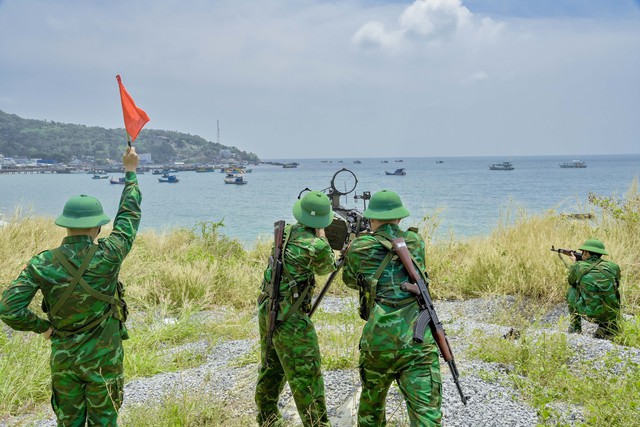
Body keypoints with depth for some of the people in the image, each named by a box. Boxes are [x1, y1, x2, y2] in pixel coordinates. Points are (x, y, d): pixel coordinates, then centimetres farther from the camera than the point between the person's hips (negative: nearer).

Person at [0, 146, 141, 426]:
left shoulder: (42, 264, -12)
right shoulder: (106, 257, -18)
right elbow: (128, 217, -3)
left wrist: (41, 326, 2)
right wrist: (130, 171, 10)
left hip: (62, 356, 2)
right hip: (103, 357, -2)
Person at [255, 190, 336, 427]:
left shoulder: (285, 231, 2)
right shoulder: (317, 246, -16)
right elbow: (325, 268, 6)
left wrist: (317, 238, 18)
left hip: (267, 309, 8)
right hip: (290, 318, -8)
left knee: (271, 369, 23)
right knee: (306, 376, 1)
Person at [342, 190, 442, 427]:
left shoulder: (359, 248, 5)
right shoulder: (415, 242, 10)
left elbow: (350, 280, 23)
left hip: (378, 339, 0)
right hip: (418, 340, 0)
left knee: (371, 403, 25)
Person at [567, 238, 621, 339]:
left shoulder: (578, 267, -3)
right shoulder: (613, 267, 1)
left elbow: (572, 282, 19)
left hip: (589, 314, -2)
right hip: (611, 317, 2)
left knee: (571, 290, 24)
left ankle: (575, 327, 25)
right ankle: (604, 330, 15)